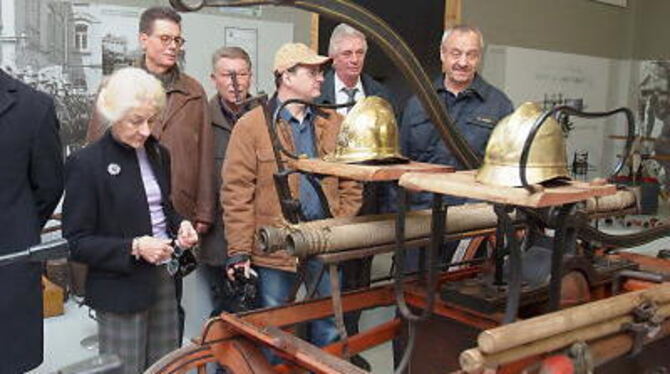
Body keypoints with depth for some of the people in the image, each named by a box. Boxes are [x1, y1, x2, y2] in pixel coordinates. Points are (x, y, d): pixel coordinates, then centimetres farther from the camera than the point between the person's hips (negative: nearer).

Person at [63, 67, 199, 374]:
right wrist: (133, 248, -20)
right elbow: (76, 242, -10)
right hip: (120, 291, -6)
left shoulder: (158, 154, 8)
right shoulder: (86, 164, -11)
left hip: (164, 280, 6)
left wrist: (180, 225, 0)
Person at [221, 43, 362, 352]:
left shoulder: (333, 124, 9)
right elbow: (237, 192, -8)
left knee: (329, 331, 15)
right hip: (275, 249, -3)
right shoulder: (251, 126, -4)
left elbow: (350, 183, 11)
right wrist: (238, 252, -11)